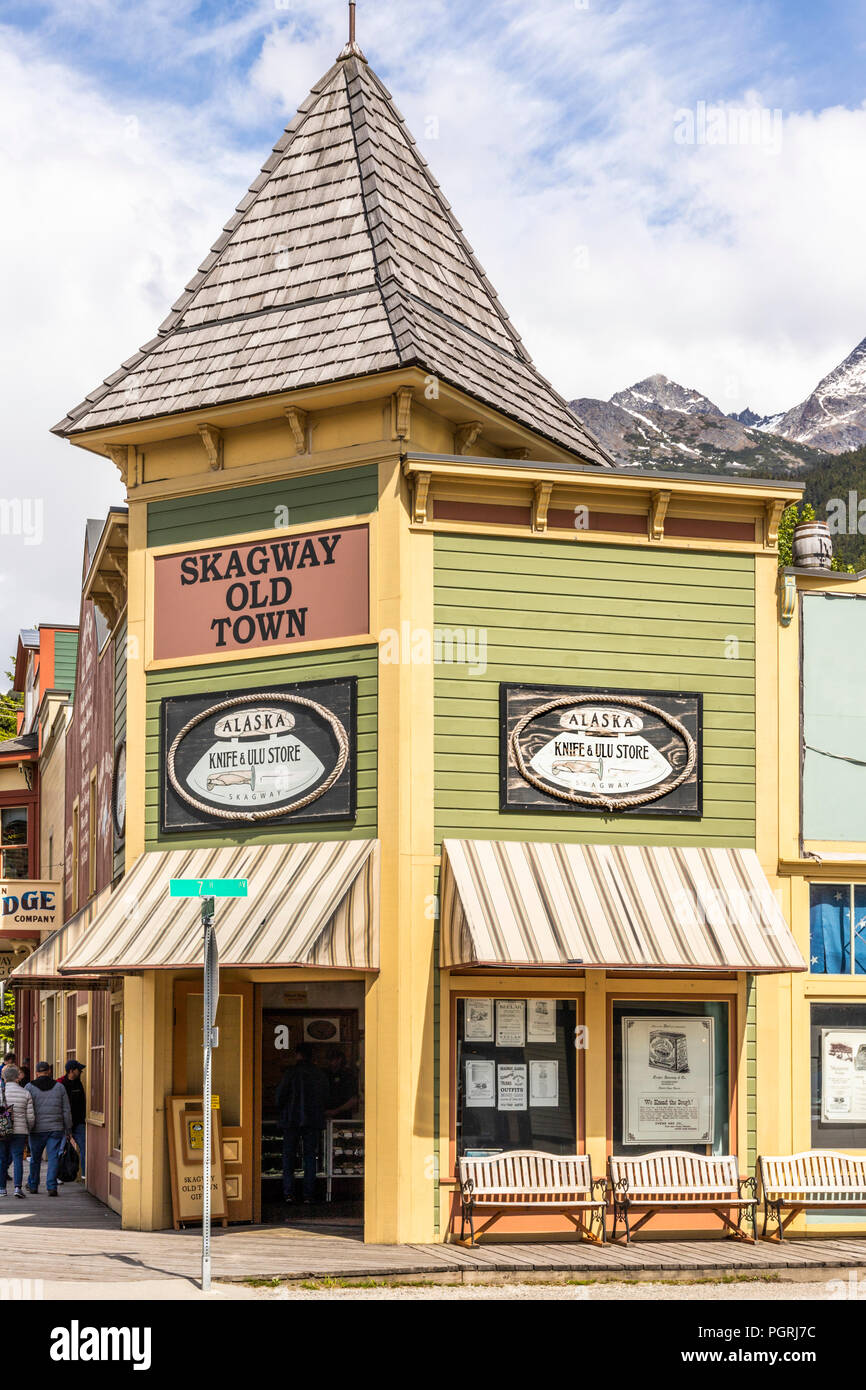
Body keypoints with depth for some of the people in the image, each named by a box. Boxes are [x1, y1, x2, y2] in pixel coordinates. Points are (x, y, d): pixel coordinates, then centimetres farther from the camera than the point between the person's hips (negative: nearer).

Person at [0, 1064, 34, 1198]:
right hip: (19, 1131, 0)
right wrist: (28, 1130, 18)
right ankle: (18, 1186, -13)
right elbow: (30, 1116, 2)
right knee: (18, 1158, 0)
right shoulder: (26, 1094, 1)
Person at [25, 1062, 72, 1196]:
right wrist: (68, 1130, 9)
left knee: (35, 1158, 14)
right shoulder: (59, 1087, 3)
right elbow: (66, 1111, 3)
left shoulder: (29, 1087, -1)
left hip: (37, 1129, 0)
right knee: (53, 1158, 1)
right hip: (56, 1129, 0)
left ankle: (33, 1185, 28)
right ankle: (51, 1187, -9)